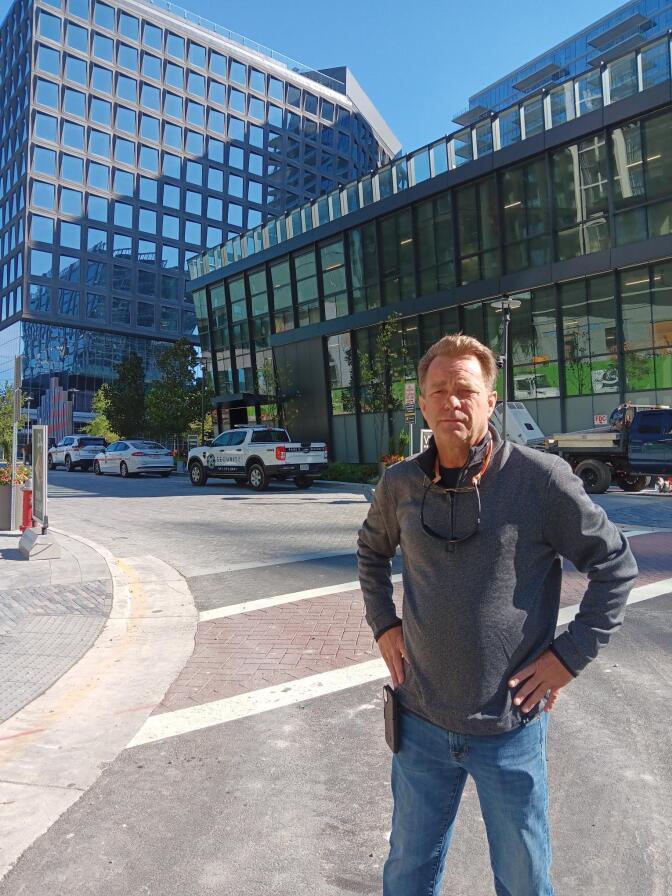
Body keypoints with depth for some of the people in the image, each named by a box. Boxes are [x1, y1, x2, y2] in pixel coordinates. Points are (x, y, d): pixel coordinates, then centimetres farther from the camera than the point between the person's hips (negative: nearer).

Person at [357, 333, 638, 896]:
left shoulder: (541, 478, -16)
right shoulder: (401, 484, -5)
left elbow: (615, 566, -6)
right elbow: (372, 549, 15)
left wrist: (570, 655, -9)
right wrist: (383, 624, 5)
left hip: (510, 725, -2)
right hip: (422, 722, 3)